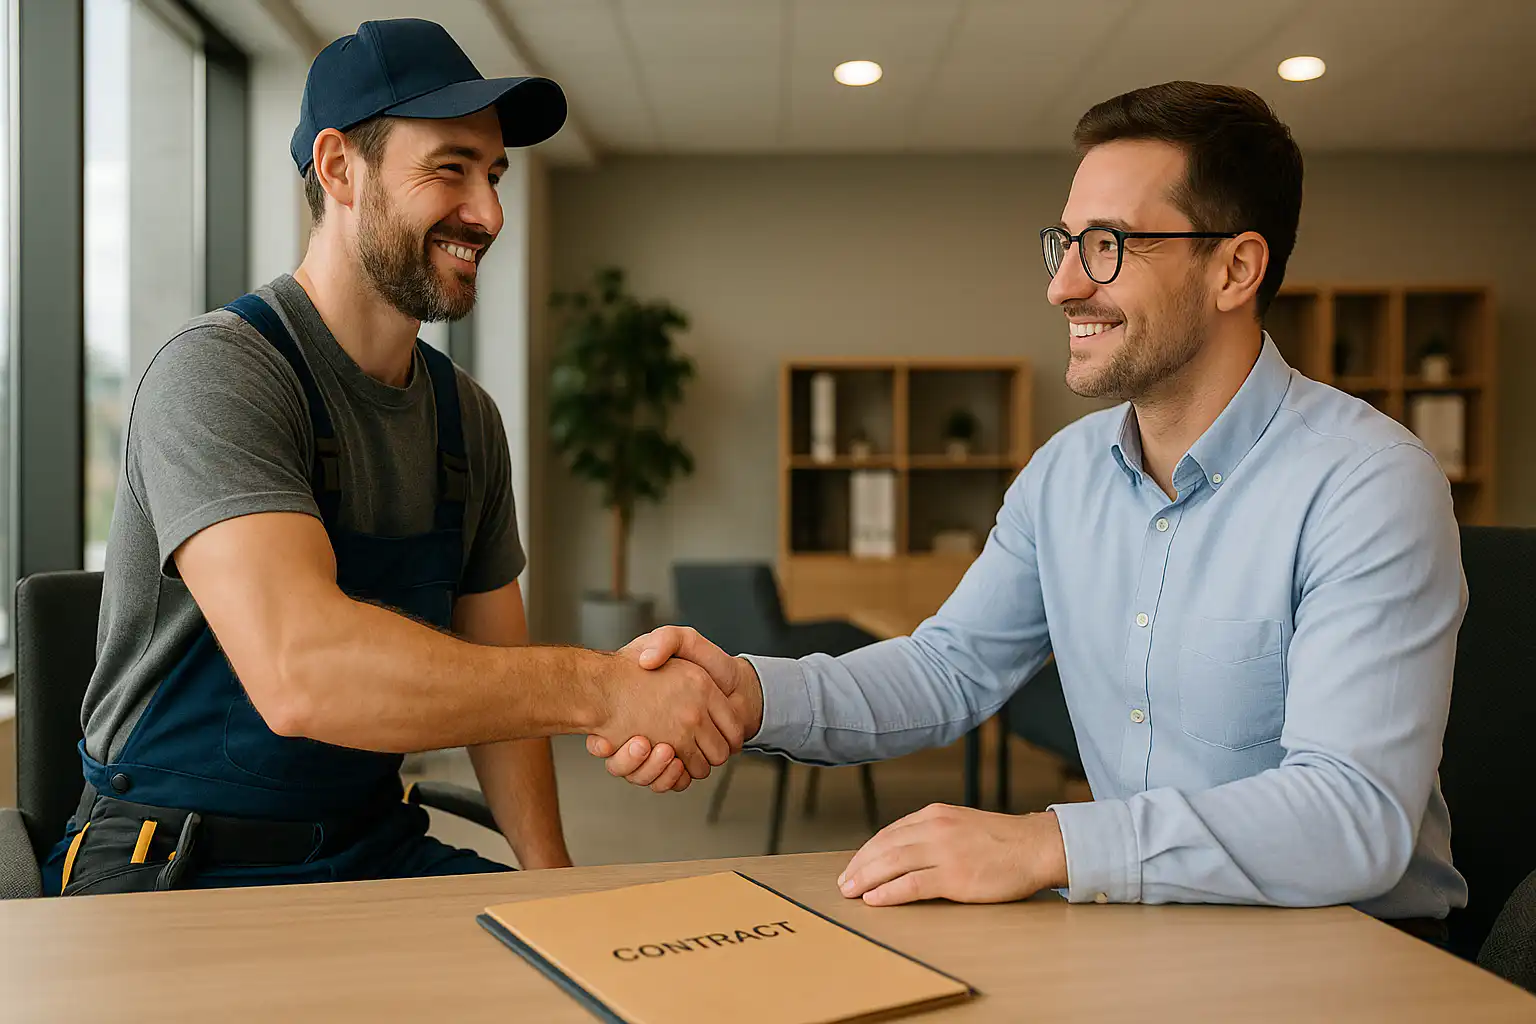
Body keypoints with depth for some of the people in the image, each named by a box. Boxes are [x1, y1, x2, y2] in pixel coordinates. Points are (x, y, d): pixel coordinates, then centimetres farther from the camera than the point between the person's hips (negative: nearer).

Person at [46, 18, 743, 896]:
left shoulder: (466, 415, 7)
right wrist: (603, 688, -30)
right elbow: (299, 671, -33)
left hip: (376, 846, 7)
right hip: (185, 864, -7)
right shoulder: (220, 374, -17)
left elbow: (498, 682, 10)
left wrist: (551, 881, -2)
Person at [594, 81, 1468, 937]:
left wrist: (1047, 844, -34)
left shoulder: (1371, 487, -18)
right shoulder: (1065, 473, 4)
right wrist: (751, 694, -11)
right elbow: (950, 668, 6)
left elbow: (1357, 816, -26)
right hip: (1138, 933, 5)